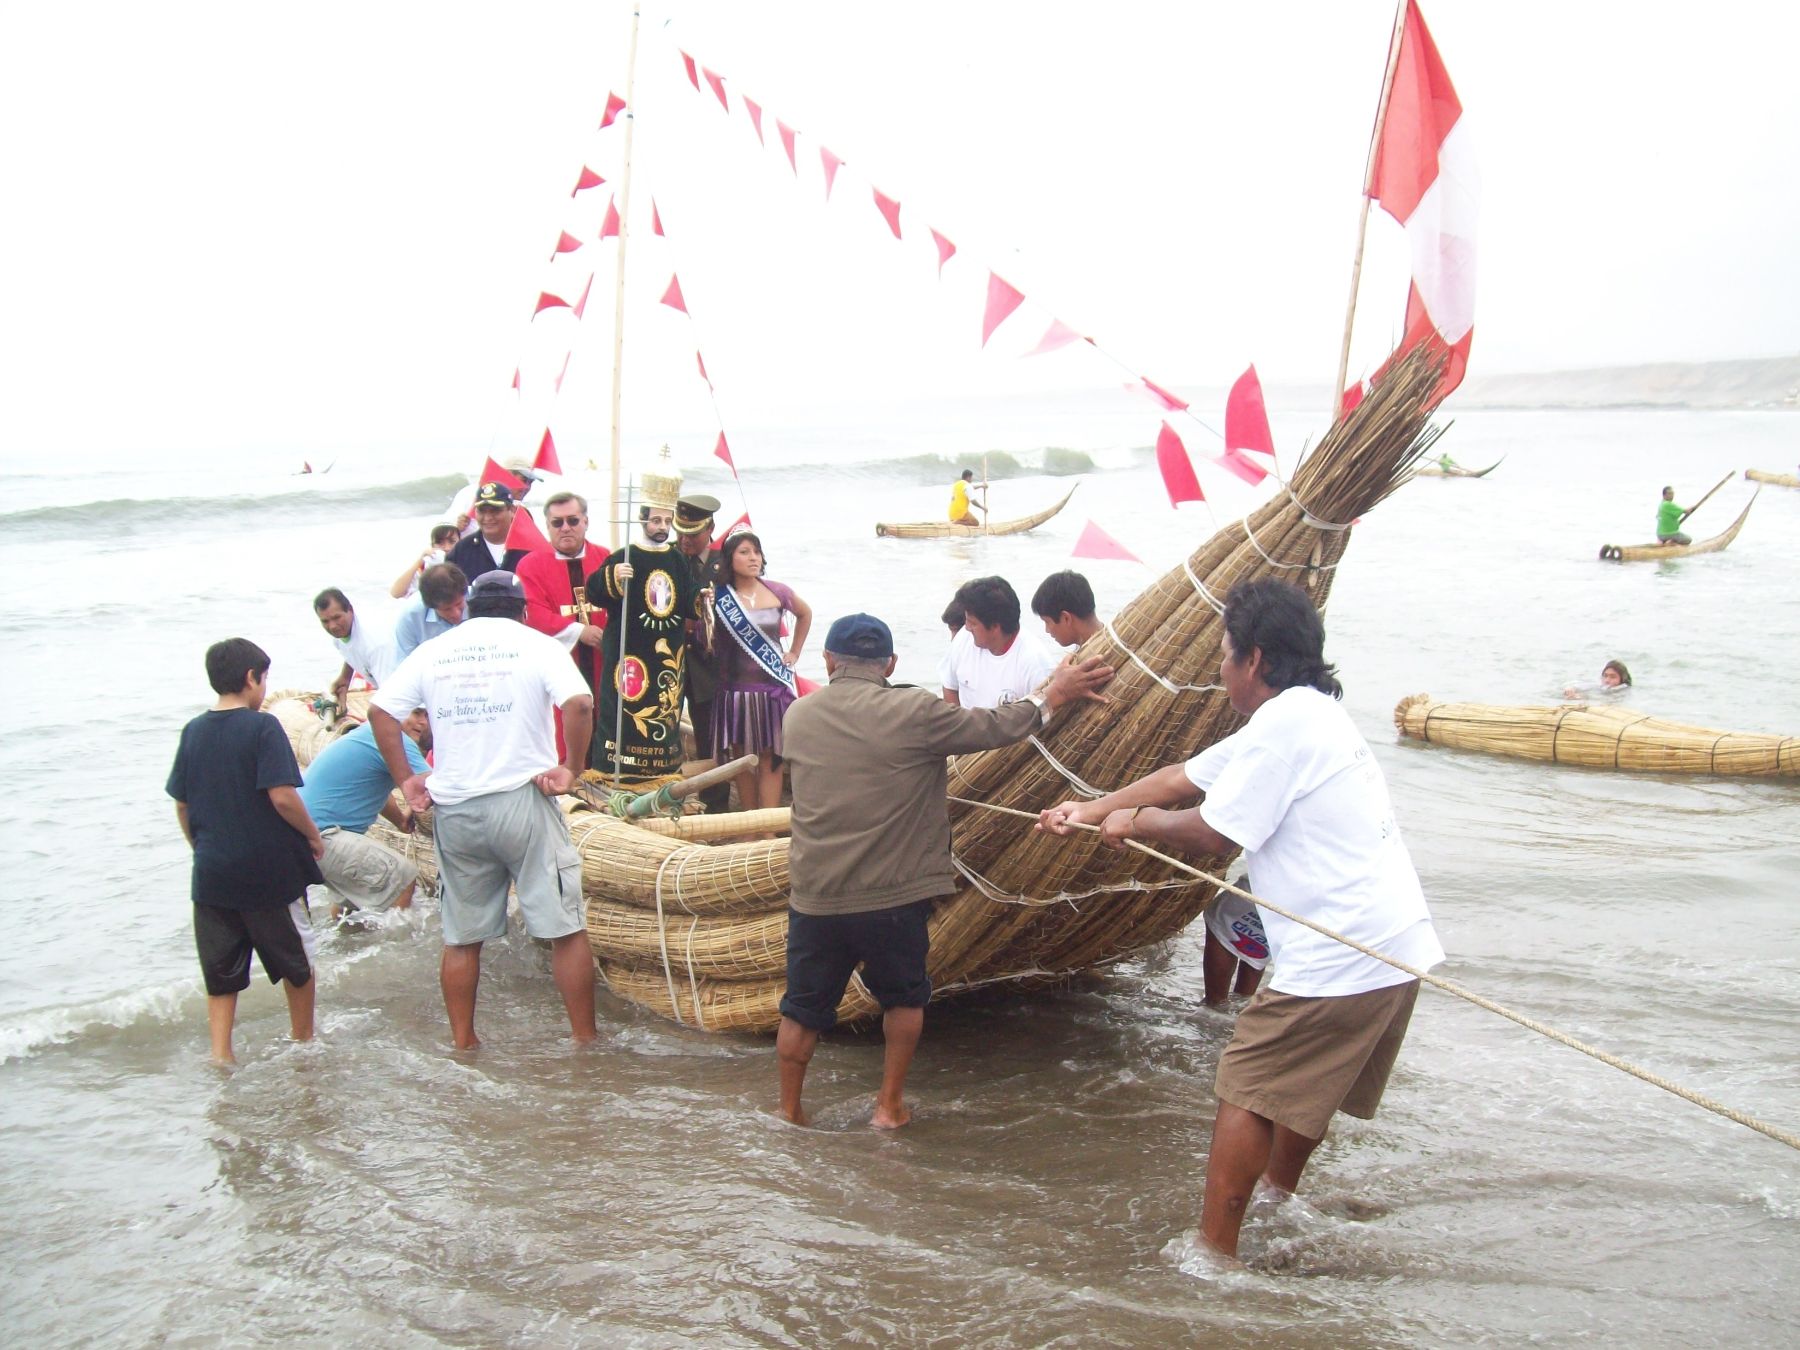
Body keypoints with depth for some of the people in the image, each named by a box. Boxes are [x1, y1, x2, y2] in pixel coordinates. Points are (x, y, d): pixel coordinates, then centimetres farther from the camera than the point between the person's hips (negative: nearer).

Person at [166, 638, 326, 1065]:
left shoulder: (194, 731, 5)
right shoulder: (262, 727, -12)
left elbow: (181, 805, 10)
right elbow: (281, 795, -20)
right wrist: (314, 837, -6)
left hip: (212, 872, 4)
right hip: (271, 869, -4)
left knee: (220, 972, 12)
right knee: (296, 960, 15)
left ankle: (220, 1053, 5)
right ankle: (303, 1040, 29)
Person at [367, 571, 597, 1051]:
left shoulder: (433, 651, 11)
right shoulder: (535, 644, 1)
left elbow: (380, 711, 6)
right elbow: (579, 703, -16)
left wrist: (405, 779, 10)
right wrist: (571, 769, -6)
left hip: (453, 809, 4)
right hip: (522, 801, -3)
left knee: (461, 937, 14)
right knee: (565, 929, 4)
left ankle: (463, 1042, 21)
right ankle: (584, 1040, 7)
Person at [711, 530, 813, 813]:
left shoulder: (777, 593, 2)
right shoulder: (717, 596, -4)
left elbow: (805, 614, 21)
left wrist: (794, 653, 17)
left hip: (772, 686, 1)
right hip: (734, 688, -1)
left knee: (770, 758, -1)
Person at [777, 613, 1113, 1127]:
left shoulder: (798, 716, 3)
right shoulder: (911, 712, -12)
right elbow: (995, 727, -5)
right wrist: (1054, 694, 11)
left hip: (813, 897, 3)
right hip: (893, 898, -3)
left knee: (803, 1008, 18)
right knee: (903, 998, 21)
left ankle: (788, 1112, 28)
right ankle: (889, 1105, 25)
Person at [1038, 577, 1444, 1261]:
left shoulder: (1284, 723, -15)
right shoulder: (1308, 714, 17)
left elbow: (1211, 833, -12)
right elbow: (1184, 776, 21)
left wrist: (1139, 822, 7)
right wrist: (1090, 810, 24)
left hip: (1337, 960, -10)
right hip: (1397, 948, 10)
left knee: (1245, 1090, 1)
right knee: (1305, 1088, 25)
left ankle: (1214, 1250, 6)